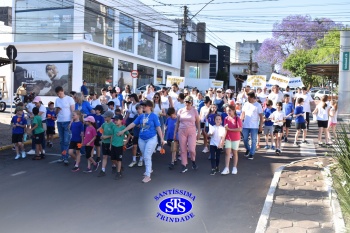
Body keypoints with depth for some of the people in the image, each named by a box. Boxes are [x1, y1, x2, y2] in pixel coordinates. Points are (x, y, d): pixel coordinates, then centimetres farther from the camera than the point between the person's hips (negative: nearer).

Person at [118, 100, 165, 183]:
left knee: (147, 156, -11)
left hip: (151, 139, -5)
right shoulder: (141, 116, 4)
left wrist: (162, 139, -10)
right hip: (141, 139, 5)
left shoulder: (154, 116, -9)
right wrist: (123, 131, 4)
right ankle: (149, 169, 37)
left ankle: (148, 176, -7)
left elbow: (158, 128, -8)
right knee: (145, 156, 15)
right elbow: (133, 124, 6)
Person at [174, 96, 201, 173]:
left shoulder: (194, 111, 1)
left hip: (191, 132, -2)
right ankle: (184, 166, 13)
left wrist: (199, 132, 1)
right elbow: (177, 122, 10)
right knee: (183, 150, 2)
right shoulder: (181, 110, 5)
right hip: (182, 132, 2)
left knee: (191, 149, -8)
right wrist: (175, 132, 7)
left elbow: (197, 122, 5)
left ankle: (193, 161, 22)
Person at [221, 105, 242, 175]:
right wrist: (223, 138, -15)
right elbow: (225, 129, -5)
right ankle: (226, 168, -2)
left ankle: (234, 168, 19)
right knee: (227, 153, -2)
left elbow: (240, 129, -19)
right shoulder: (226, 119, -1)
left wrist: (229, 129, -21)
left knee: (235, 153, 10)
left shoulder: (237, 118, -10)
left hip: (236, 138, -2)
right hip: (228, 138, 2)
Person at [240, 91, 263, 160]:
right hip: (245, 125, 3)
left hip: (254, 126, -3)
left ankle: (252, 154, 12)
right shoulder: (246, 104, 6)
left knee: (253, 140, 3)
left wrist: (261, 126, -7)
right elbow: (243, 114, 8)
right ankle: (248, 149, 32)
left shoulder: (258, 105, -4)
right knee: (245, 139, 8)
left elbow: (261, 116, -3)